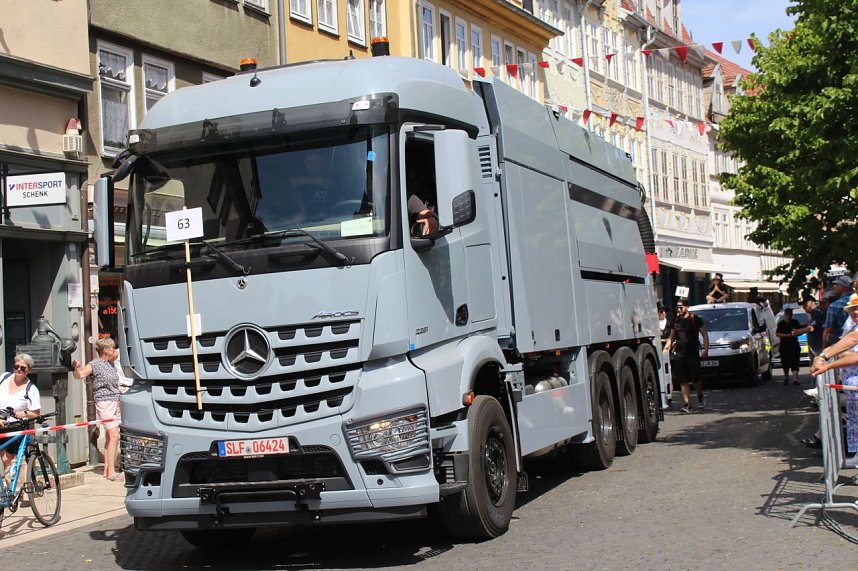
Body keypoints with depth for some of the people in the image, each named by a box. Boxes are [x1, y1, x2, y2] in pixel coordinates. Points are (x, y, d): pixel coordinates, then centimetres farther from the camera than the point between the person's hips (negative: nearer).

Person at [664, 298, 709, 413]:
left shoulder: (695, 319, -1)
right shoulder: (676, 321, 12)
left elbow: (704, 335, 1)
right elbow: (671, 337, 21)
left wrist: (706, 349, -7)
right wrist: (666, 348, 7)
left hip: (693, 353, -4)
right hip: (679, 354, 4)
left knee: (695, 379, 1)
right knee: (683, 381, 0)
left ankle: (700, 397, 29)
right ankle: (687, 404, 3)